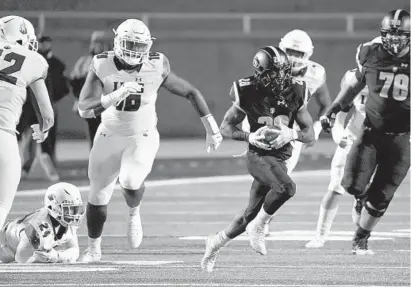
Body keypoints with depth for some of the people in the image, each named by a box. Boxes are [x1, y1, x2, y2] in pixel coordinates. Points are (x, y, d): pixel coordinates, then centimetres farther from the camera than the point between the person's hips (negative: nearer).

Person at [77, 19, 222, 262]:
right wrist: (117, 95, -40)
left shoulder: (156, 68, -16)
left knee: (131, 181, -30)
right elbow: (85, 110, -25)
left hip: (143, 137, -1)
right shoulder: (102, 67, -18)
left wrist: (212, 129, 0)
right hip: (110, 137, 1)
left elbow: (191, 93, -2)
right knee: (98, 196, 6)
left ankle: (134, 213, 6)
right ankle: (94, 248, 31)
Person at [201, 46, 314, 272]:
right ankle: (258, 227, -11)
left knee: (250, 215, 11)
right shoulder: (249, 93, -11)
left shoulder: (294, 92, -3)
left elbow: (310, 134, 5)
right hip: (258, 156, -5)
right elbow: (226, 128, -1)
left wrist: (292, 134, -18)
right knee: (286, 188, -33)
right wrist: (250, 137, -19)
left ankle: (216, 242, 35)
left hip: (279, 159, 5)